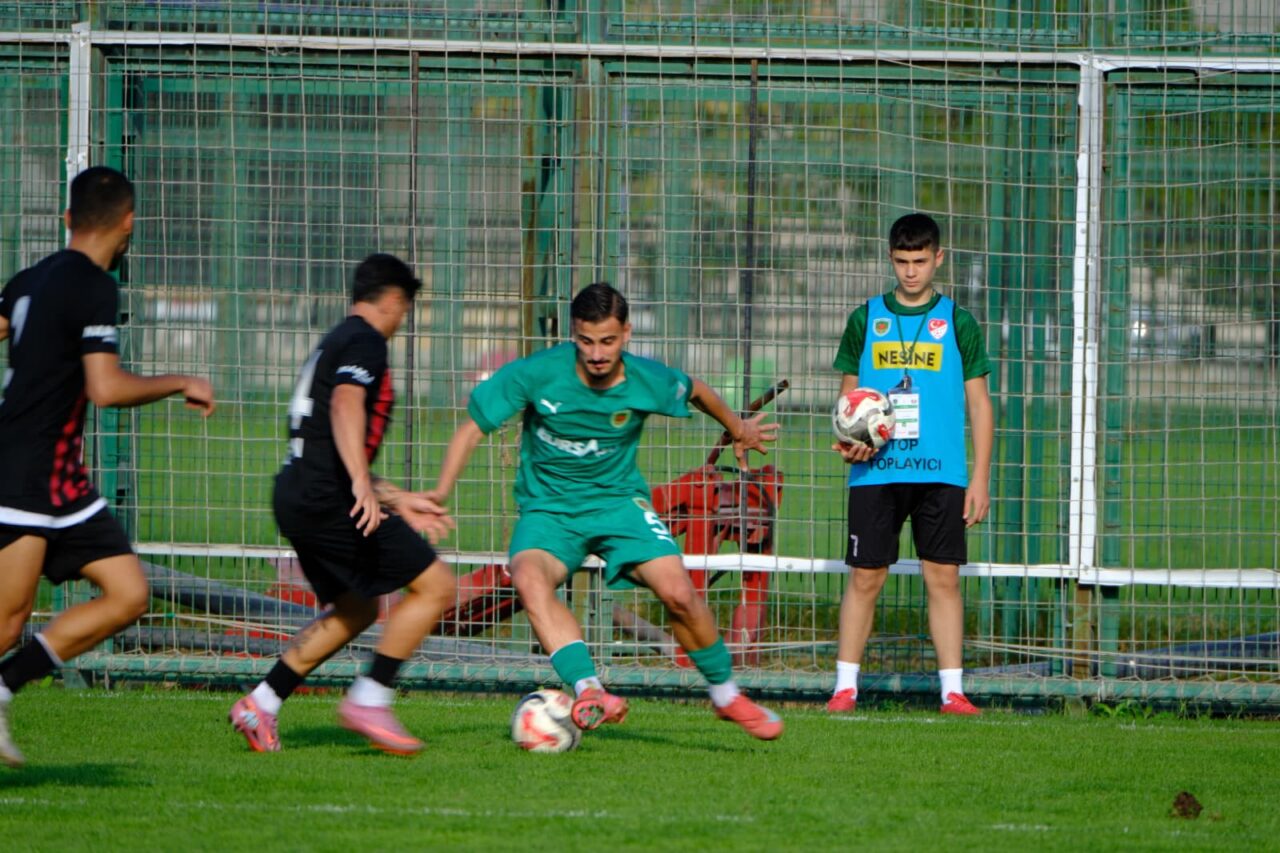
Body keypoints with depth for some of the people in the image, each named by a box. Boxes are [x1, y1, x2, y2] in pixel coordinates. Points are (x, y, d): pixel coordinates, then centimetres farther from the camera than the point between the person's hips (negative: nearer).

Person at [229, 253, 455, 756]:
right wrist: (364, 485, -37)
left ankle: (261, 705, 18)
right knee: (436, 586, -7)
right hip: (326, 501, -10)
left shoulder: (332, 345, 25)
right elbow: (345, 405, -25)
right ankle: (369, 701, -9)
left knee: (355, 609, 24)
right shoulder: (365, 342, -5)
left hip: (297, 499, 10)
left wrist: (399, 502, 33)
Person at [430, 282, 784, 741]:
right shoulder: (537, 373, -19)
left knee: (678, 593, -18)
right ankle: (588, 690, -44)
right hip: (548, 508, -1)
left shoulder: (649, 381, -13)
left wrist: (737, 428, 29)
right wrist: (440, 492, -22)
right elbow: (472, 427, -11)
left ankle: (726, 695, 8)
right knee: (529, 579, -34)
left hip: (618, 501, 1)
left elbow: (695, 390, 11)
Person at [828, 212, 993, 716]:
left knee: (944, 578, -3)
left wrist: (980, 477, 1)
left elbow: (978, 403, 8)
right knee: (865, 578, 0)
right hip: (875, 473, 1)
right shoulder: (866, 320, 9)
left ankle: (952, 689, 0)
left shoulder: (958, 323, 6)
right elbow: (849, 395, 14)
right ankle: (845, 685, 7)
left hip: (940, 474, -1)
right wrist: (849, 443, -6)